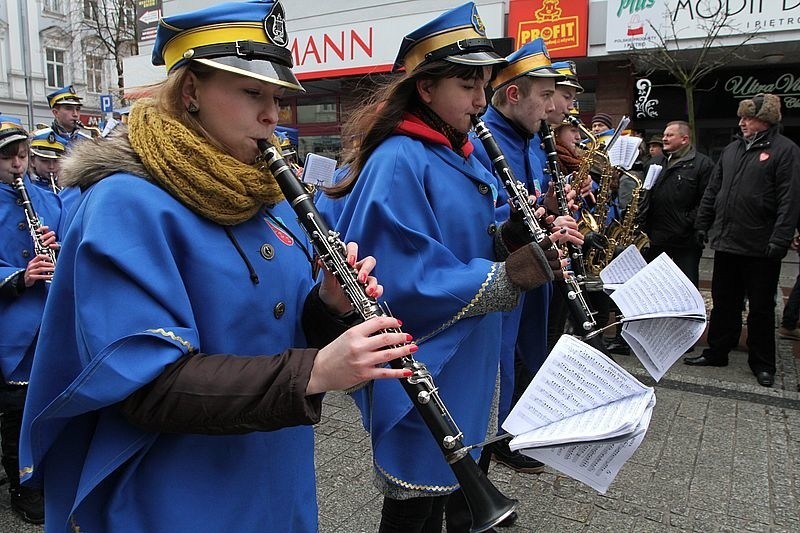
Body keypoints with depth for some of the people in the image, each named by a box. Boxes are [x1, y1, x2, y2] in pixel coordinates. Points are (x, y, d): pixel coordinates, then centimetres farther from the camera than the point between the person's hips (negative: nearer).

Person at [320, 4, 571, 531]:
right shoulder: (398, 163, -20)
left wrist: (512, 237, -7)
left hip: (469, 361, 9)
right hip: (424, 370, -9)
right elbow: (402, 281, -27)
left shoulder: (466, 154, 8)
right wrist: (506, 278, -30)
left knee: (450, 481, 26)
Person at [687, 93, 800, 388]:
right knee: (723, 302, 14)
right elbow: (712, 190, 17)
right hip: (726, 242, 6)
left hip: (760, 248, -5)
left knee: (761, 308, 7)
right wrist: (702, 224, 11)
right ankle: (717, 352, 26)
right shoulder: (732, 149, 13)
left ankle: (762, 364, 19)